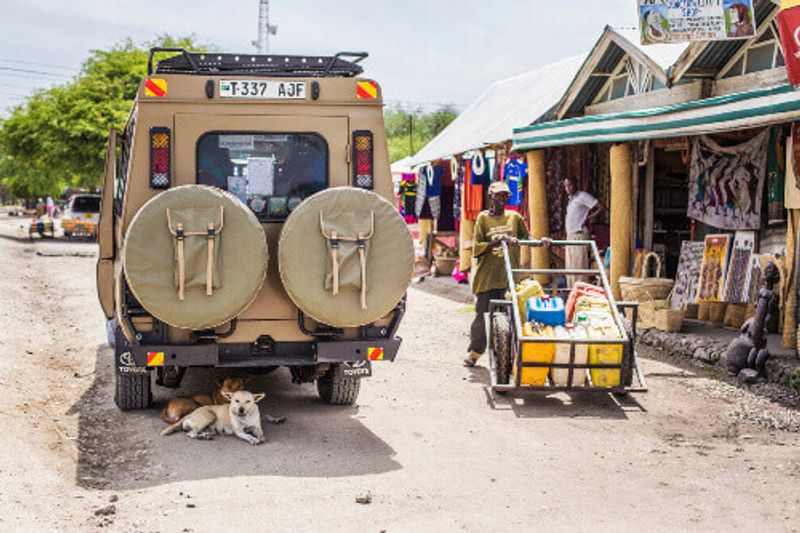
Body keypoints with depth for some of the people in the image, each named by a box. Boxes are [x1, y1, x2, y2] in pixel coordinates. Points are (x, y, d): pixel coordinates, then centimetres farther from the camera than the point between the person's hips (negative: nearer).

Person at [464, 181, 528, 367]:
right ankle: (475, 351, 17)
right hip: (487, 277, -2)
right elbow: (476, 248, -5)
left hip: (509, 276, 2)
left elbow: (527, 238, 19)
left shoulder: (515, 217, 10)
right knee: (483, 314, 0)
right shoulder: (483, 218, 2)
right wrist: (498, 242, -19)